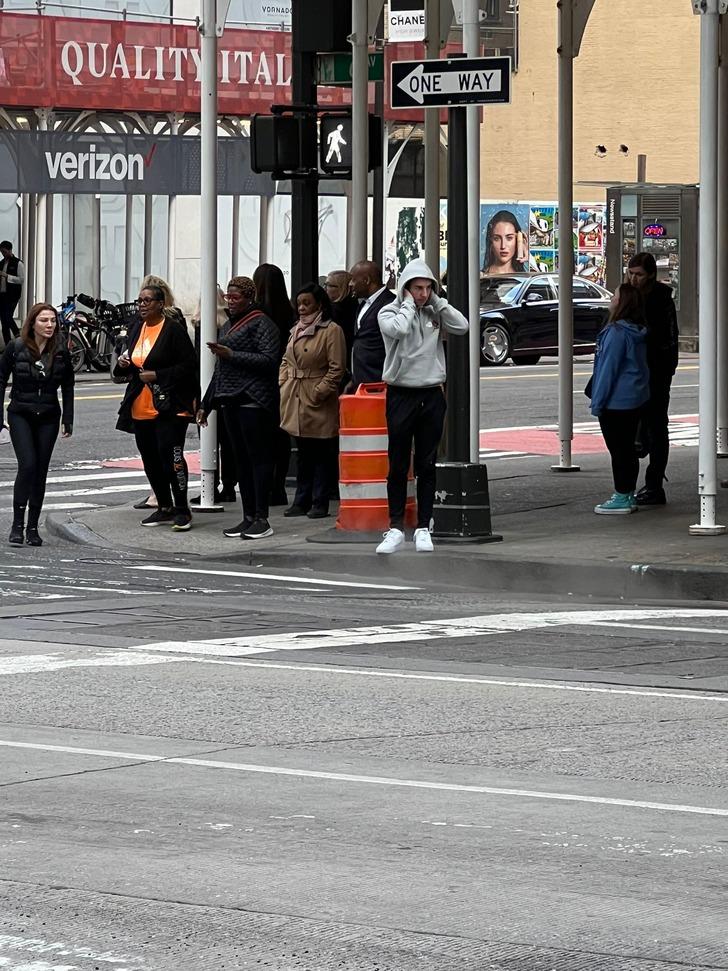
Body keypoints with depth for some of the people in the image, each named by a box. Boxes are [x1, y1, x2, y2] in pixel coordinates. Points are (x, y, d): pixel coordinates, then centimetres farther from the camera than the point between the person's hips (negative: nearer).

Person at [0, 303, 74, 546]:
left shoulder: (61, 352, 0)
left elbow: (67, 387, 10)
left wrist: (68, 420, 5)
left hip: (48, 418, 3)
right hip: (21, 416, -3)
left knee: (41, 471, 3)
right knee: (27, 465, -17)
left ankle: (33, 527, 12)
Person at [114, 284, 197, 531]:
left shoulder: (174, 330, -8)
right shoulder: (137, 330, 15)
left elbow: (188, 366, -13)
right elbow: (125, 371, 27)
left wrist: (156, 375, -17)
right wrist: (123, 364, 4)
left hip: (168, 408, -8)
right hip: (141, 407, 8)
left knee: (171, 457, -13)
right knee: (151, 461, 11)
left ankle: (182, 510, -5)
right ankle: (165, 508, 23)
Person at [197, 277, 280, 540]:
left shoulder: (261, 323, -6)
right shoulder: (231, 325, 21)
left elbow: (269, 360, -18)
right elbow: (220, 369, 26)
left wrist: (231, 354, -19)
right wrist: (206, 404, 25)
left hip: (253, 400, -9)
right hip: (231, 400, 9)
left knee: (258, 457, -7)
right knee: (241, 459, 9)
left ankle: (261, 519, -8)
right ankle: (248, 518, 12)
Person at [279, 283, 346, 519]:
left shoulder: (331, 330, -9)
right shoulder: (296, 330, 16)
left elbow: (336, 369, -12)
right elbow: (286, 361, 22)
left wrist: (319, 392, -16)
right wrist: (282, 384, 7)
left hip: (318, 402, -7)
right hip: (295, 400, 7)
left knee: (321, 454, -1)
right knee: (303, 454, 13)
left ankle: (320, 503, 3)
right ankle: (302, 501, 17)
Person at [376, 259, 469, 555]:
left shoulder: (434, 313, 8)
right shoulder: (389, 312, -1)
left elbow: (461, 326, -6)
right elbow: (398, 329, -22)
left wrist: (437, 302, -4)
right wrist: (409, 304, -8)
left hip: (431, 395, 3)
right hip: (401, 394, -3)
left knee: (427, 466, 5)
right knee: (398, 465, 0)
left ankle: (423, 528, 8)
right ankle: (395, 528, 4)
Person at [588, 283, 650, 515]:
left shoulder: (616, 332, -20)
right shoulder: (638, 333, 8)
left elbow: (608, 368, -19)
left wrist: (597, 402, -12)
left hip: (616, 401, -9)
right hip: (636, 399, 9)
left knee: (618, 450, -2)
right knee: (628, 448, 15)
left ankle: (622, 499, 1)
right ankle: (628, 496, 20)